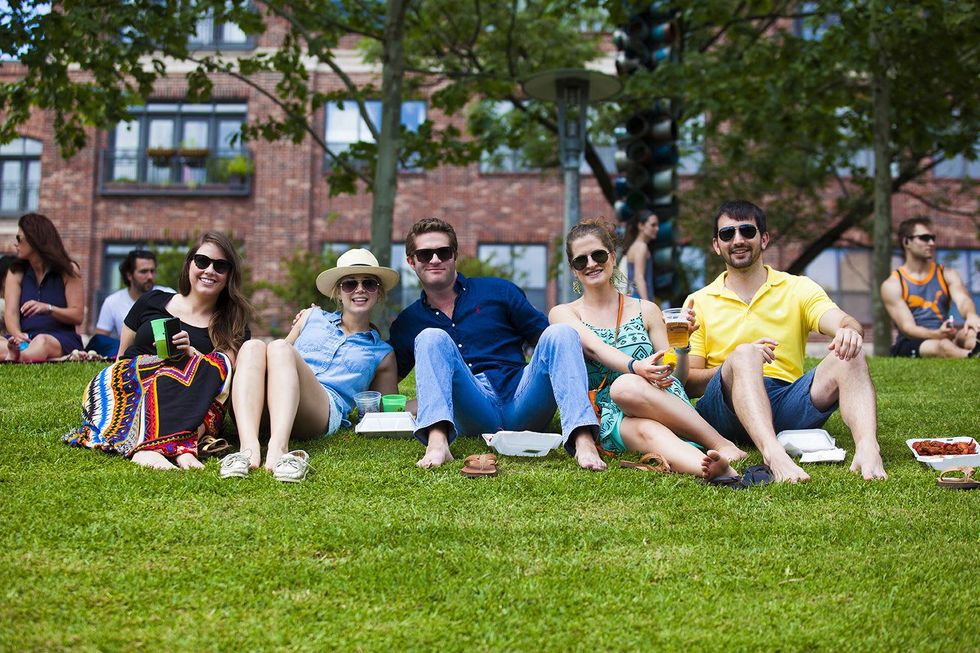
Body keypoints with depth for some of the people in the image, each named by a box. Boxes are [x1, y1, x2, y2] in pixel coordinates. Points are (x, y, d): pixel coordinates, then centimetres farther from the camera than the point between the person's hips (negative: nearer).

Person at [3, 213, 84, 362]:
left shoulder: (68, 271, 4)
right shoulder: (15, 273, 14)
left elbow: (78, 316, -2)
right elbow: (11, 312, 0)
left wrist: (47, 308, -21)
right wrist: (17, 335, -23)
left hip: (61, 338, -3)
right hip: (26, 337, 3)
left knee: (41, 342, -41)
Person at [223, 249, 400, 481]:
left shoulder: (382, 354, 24)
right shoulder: (312, 317, 28)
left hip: (326, 412, -2)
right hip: (266, 412, 2)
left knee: (280, 348, -28)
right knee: (253, 346, -27)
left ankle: (278, 449, -53)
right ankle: (248, 448, -47)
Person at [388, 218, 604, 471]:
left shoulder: (497, 292, 15)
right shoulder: (407, 323, 18)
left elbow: (547, 339, 13)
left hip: (521, 405, 1)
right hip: (473, 417, 0)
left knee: (561, 332, -20)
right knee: (431, 338, -19)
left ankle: (583, 440, -40)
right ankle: (437, 442, -42)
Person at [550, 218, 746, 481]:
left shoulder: (646, 310, 18)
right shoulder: (563, 314, 13)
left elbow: (676, 378, 16)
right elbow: (595, 348, -9)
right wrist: (635, 367, -29)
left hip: (662, 405, 1)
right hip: (608, 420, -1)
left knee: (626, 386, -37)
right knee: (648, 431, -38)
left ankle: (721, 445, -48)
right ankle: (717, 468, -60)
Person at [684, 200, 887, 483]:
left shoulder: (799, 289, 16)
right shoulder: (699, 303, 12)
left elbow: (842, 322, -4)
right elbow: (687, 382, 3)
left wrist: (849, 332, -30)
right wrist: (739, 363, -15)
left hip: (789, 405, 2)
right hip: (728, 411, -2)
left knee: (849, 356, -20)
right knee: (744, 355, -31)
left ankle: (867, 448, -44)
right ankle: (773, 454, -54)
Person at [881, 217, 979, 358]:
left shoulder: (947, 275, 14)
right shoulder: (892, 285, 1)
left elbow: (963, 300, -8)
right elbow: (907, 327, -10)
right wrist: (937, 334, -31)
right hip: (909, 346, -3)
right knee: (941, 346, -38)